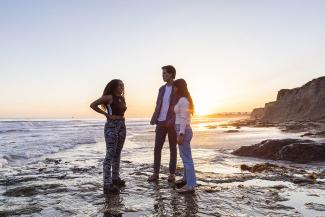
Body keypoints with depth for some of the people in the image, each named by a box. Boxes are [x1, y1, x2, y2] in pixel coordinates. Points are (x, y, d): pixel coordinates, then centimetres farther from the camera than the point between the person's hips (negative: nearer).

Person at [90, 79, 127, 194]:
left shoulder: (122, 98, 13)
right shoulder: (109, 97, -8)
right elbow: (93, 105, -14)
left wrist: (122, 118, 11)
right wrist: (106, 114, -12)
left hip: (122, 126, 8)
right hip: (111, 126, -7)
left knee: (117, 154, 13)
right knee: (110, 155, -8)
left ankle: (115, 178, 25)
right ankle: (107, 184, -6)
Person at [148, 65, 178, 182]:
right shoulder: (162, 89, 14)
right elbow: (158, 106, 15)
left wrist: (172, 121, -23)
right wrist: (153, 120, 2)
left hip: (172, 123, -5)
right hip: (161, 122, 5)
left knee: (173, 148, 3)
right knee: (157, 148, 2)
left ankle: (172, 173, 13)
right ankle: (156, 173, 10)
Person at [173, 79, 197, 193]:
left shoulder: (183, 100, -13)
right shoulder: (182, 100, 17)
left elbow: (183, 118, -18)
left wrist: (181, 134, -21)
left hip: (184, 131, -11)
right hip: (183, 130, 11)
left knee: (187, 157, -8)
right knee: (185, 156, 18)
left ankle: (190, 185, -4)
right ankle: (186, 179, 31)